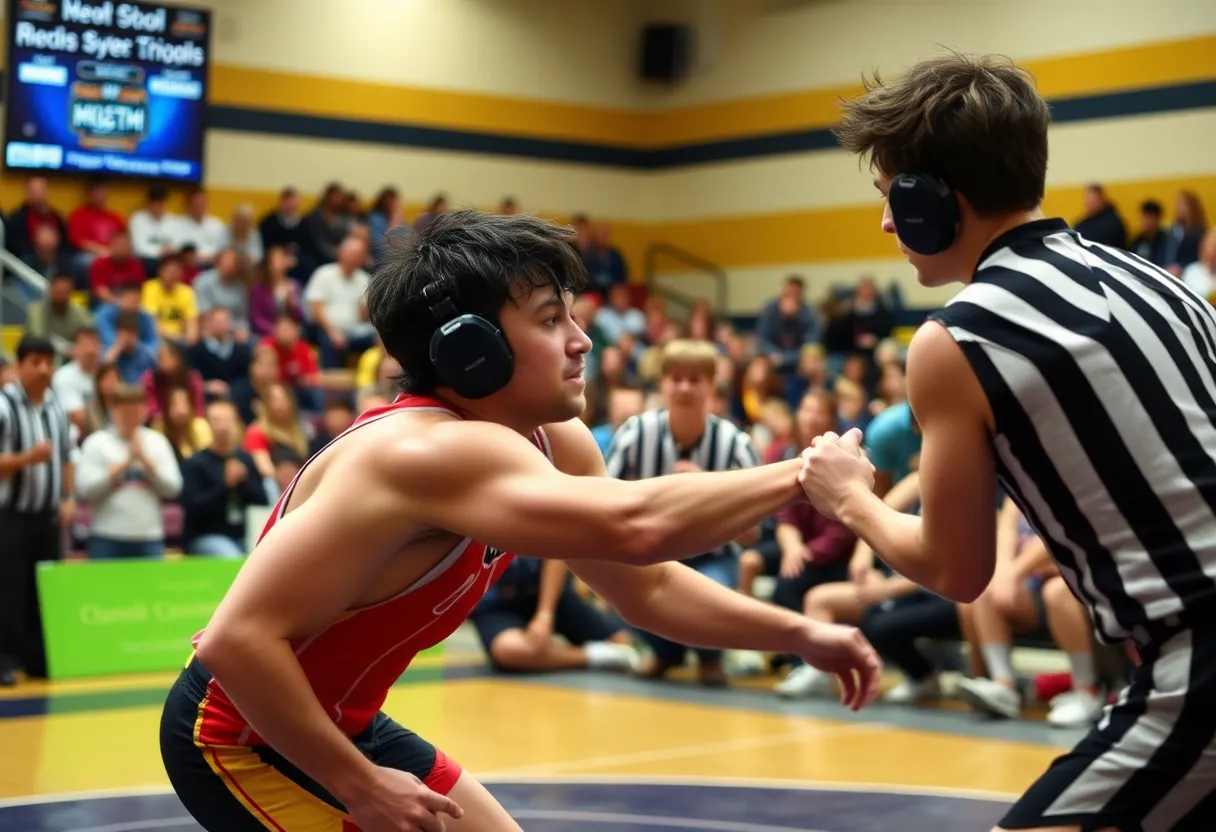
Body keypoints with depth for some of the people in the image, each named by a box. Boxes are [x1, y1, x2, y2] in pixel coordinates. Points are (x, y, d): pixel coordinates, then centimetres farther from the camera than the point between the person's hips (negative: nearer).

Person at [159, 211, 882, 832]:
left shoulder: (557, 446, -4)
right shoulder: (434, 452, -31)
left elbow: (647, 588, 7)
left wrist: (800, 635, -4)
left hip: (346, 726, 9)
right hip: (241, 738, -9)